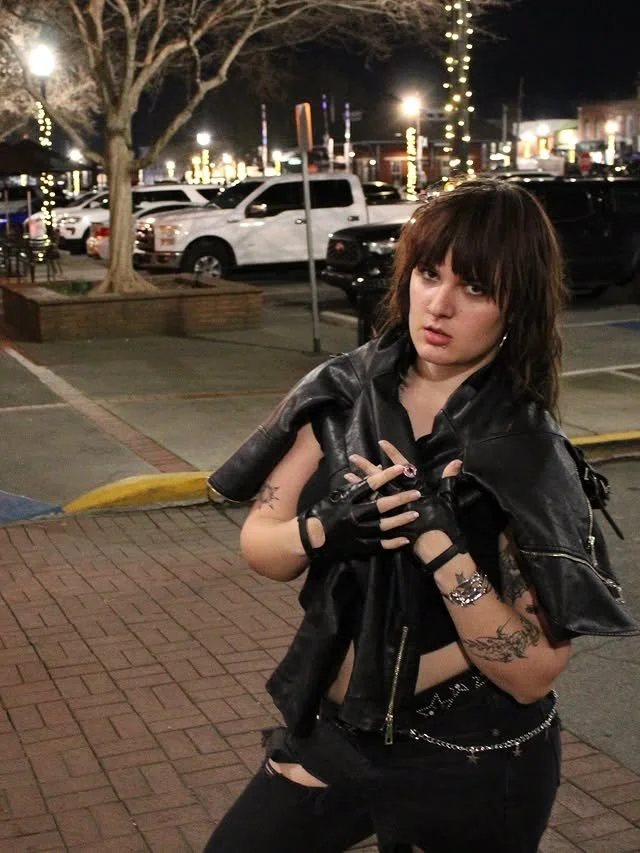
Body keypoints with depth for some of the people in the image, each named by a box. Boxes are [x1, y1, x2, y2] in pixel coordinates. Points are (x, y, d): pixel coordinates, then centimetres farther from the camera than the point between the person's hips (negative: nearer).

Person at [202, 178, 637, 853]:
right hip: (334, 727, 4)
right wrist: (327, 528, -24)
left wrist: (438, 539, -31)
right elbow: (257, 543, -3)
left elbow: (533, 673, -19)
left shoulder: (530, 456, -17)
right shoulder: (341, 393, -7)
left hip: (474, 769, -3)